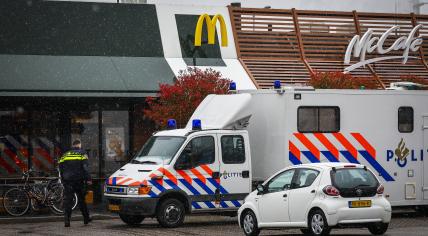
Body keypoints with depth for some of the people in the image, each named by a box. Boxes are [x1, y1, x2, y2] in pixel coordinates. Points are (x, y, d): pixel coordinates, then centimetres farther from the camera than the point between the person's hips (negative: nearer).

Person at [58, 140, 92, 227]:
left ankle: (66, 220, -12)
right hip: (79, 180, -2)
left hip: (67, 181, 2)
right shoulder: (82, 154, 1)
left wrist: (63, 180, 20)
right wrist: (88, 179, -9)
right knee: (82, 199, 11)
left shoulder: (64, 155, 13)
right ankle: (86, 219, 19)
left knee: (67, 200, -2)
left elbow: (61, 169, 13)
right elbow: (85, 168, -9)